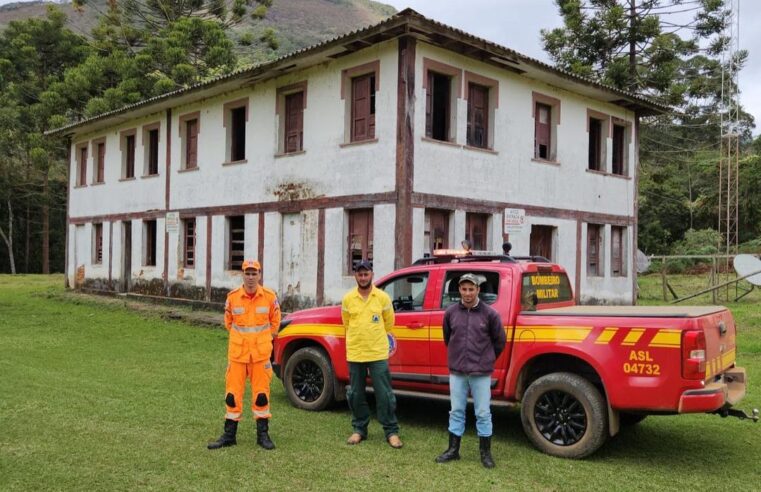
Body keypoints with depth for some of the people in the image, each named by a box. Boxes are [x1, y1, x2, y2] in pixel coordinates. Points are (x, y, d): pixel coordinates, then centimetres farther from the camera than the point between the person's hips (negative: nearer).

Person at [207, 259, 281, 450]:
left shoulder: (270, 297, -4)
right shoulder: (232, 297, -4)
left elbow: (275, 321, 11)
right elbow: (228, 322, 12)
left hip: (261, 353, -1)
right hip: (237, 352, 1)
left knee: (261, 393, 4)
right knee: (233, 393, 5)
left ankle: (263, 434, 17)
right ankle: (229, 435, 17)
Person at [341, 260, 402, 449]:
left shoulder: (383, 297, -2)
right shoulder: (348, 299, 2)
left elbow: (389, 323, 9)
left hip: (378, 353, -2)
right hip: (354, 354, 2)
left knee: (384, 394, 0)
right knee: (356, 395, 11)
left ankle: (391, 432, 11)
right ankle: (359, 430, 25)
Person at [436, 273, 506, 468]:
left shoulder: (489, 313, -7)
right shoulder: (451, 312, 0)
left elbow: (500, 341, 5)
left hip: (481, 373, -2)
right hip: (457, 372, 2)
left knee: (483, 413, 5)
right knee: (456, 412, 12)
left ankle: (485, 453, 19)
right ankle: (453, 450, 23)